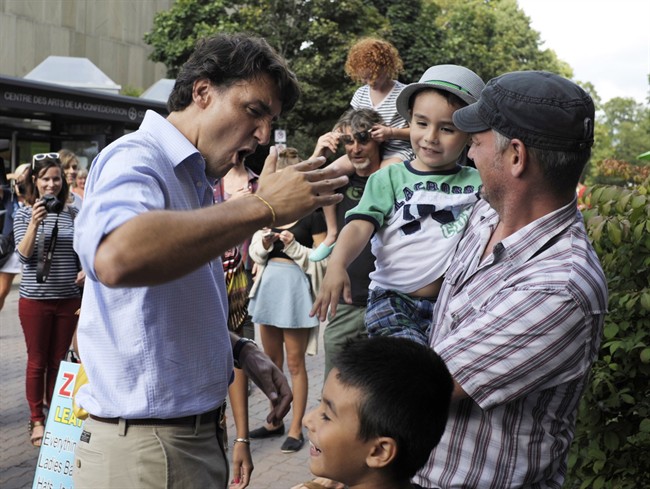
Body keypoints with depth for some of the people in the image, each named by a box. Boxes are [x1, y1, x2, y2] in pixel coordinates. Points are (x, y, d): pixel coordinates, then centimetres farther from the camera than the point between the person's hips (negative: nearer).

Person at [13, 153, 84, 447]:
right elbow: (23, 255, -11)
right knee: (37, 362, 6)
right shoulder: (24, 213, -2)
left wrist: (86, 270, -5)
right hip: (35, 298, -2)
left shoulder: (72, 214, 4)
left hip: (68, 298, 2)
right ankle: (37, 420, 16)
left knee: (59, 362, 11)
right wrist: (34, 223, -24)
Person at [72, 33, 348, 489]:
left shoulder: (194, 178, 14)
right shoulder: (137, 158, -15)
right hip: (146, 449, -9)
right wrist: (264, 207, -32)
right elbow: (117, 258, -40)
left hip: (198, 434, 9)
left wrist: (241, 350, 8)